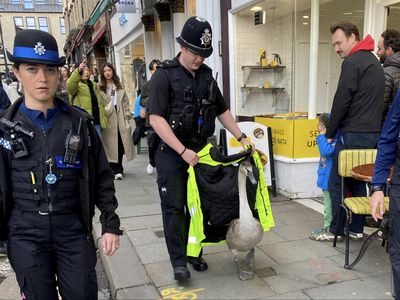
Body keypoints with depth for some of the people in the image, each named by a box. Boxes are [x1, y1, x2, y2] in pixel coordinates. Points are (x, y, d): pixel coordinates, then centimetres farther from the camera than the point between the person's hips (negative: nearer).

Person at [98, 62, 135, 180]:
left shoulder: (119, 86, 15)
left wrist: (127, 114, 5)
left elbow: (125, 101, 13)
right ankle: (117, 169, 6)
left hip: (120, 118, 3)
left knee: (120, 142, 1)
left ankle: (118, 169, 10)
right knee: (110, 144, -1)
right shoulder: (99, 88, 3)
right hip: (108, 119, -3)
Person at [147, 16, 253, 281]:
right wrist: (183, 151, -21)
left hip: (201, 151, 5)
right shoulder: (164, 75, -10)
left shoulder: (207, 75, 9)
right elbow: (156, 119, -17)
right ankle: (179, 261, 11)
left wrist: (242, 137, 9)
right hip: (172, 153, -5)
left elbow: (222, 111, 17)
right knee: (174, 207, 0)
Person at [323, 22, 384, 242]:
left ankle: (336, 230, 9)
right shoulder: (373, 61, 18)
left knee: (336, 182, 1)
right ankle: (356, 229, 20)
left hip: (353, 134, -9)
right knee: (357, 182, 14)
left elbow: (341, 101, -14)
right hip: (373, 133, 9)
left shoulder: (353, 62, -11)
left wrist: (330, 133, -5)